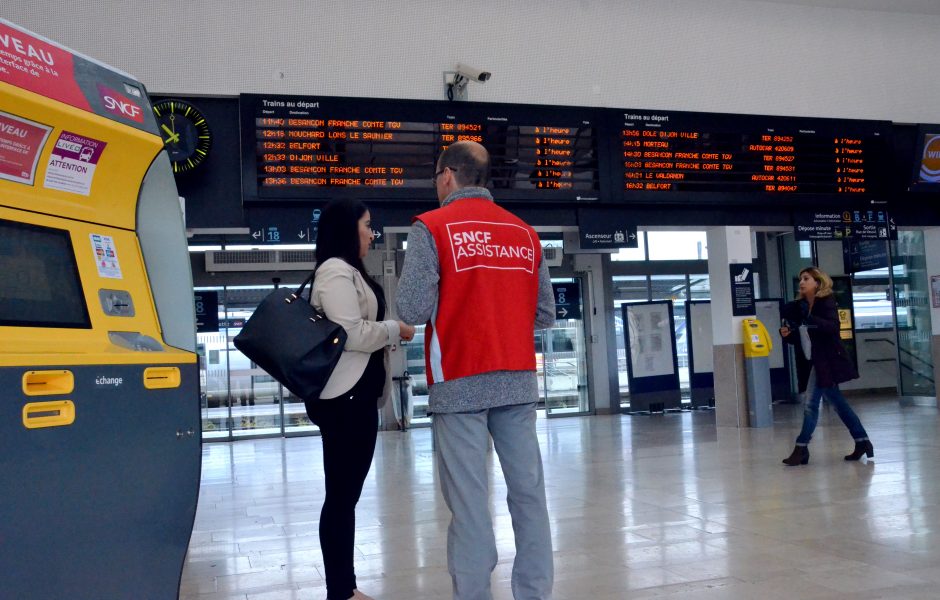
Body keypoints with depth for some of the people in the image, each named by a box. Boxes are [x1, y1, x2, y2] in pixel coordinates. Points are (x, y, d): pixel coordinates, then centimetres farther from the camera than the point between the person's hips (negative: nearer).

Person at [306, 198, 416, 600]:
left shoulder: (348, 272, 21)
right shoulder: (336, 272, -12)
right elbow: (350, 334, -20)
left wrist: (388, 331, 13)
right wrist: (394, 330, -8)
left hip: (355, 395, 11)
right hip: (344, 397, -11)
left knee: (346, 494, 13)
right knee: (342, 495, -6)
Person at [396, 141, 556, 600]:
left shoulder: (431, 227, -4)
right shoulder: (525, 232, 11)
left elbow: (414, 310, -11)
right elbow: (545, 315, 11)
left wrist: (445, 312, 10)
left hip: (460, 384, -4)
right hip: (518, 381, 4)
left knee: (469, 502, 1)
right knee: (528, 493, 9)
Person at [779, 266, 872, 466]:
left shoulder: (826, 302, -8)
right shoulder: (800, 306, 11)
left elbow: (833, 327, -24)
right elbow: (799, 338, 16)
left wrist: (809, 319, -35)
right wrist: (787, 334, -5)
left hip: (826, 361, -8)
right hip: (812, 362, 8)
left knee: (811, 403, -11)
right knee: (838, 403, 13)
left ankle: (801, 448, -9)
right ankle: (862, 441, 22)